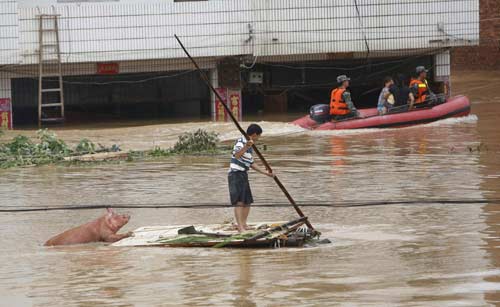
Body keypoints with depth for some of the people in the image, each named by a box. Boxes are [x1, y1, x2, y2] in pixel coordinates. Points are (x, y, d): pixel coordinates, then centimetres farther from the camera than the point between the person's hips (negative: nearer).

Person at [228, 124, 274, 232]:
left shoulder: (250, 147, 16)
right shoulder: (241, 142, -13)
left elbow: (251, 163, 25)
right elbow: (237, 155, -34)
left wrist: (264, 172, 23)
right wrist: (245, 147, -51)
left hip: (243, 175, 10)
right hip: (236, 174, -10)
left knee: (247, 201, 13)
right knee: (239, 201, -16)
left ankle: (243, 224, 21)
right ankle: (240, 227, -22)